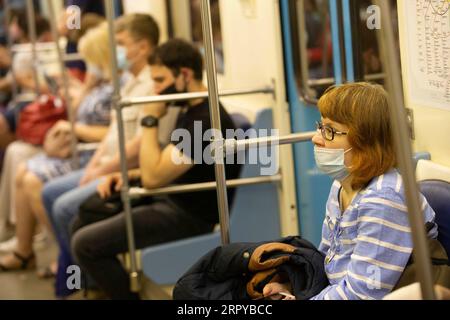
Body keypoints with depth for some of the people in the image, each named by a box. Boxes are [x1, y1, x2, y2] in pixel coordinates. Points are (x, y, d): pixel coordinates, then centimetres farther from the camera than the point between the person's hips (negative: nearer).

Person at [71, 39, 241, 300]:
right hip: (175, 200, 11)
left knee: (85, 244, -12)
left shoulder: (206, 121, -24)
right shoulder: (193, 110, 9)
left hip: (189, 218, -11)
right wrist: (129, 175, 6)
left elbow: (153, 177, -24)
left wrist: (151, 120, -17)